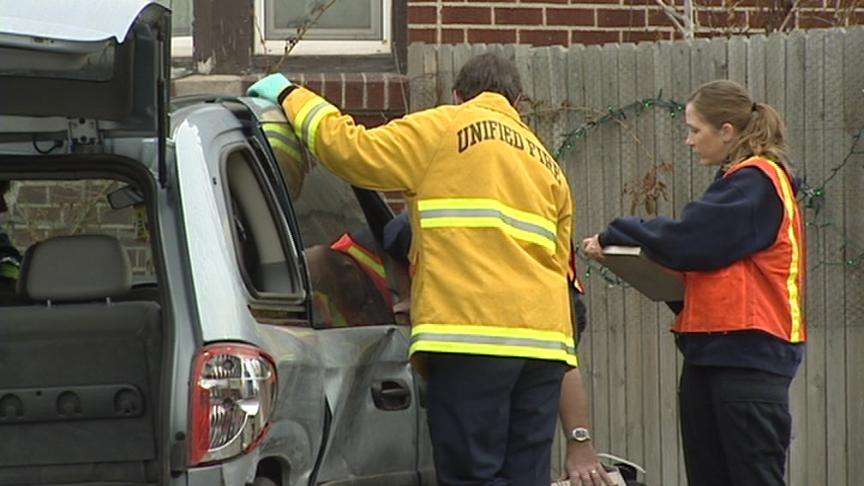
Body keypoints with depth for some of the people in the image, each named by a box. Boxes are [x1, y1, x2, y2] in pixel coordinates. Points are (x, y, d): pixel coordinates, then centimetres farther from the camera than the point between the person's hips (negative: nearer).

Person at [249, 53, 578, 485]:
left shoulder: (441, 130, 7)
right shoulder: (546, 162, 27)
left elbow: (351, 150, -1)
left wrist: (291, 96, 13)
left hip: (471, 329, -6)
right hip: (544, 342, 6)